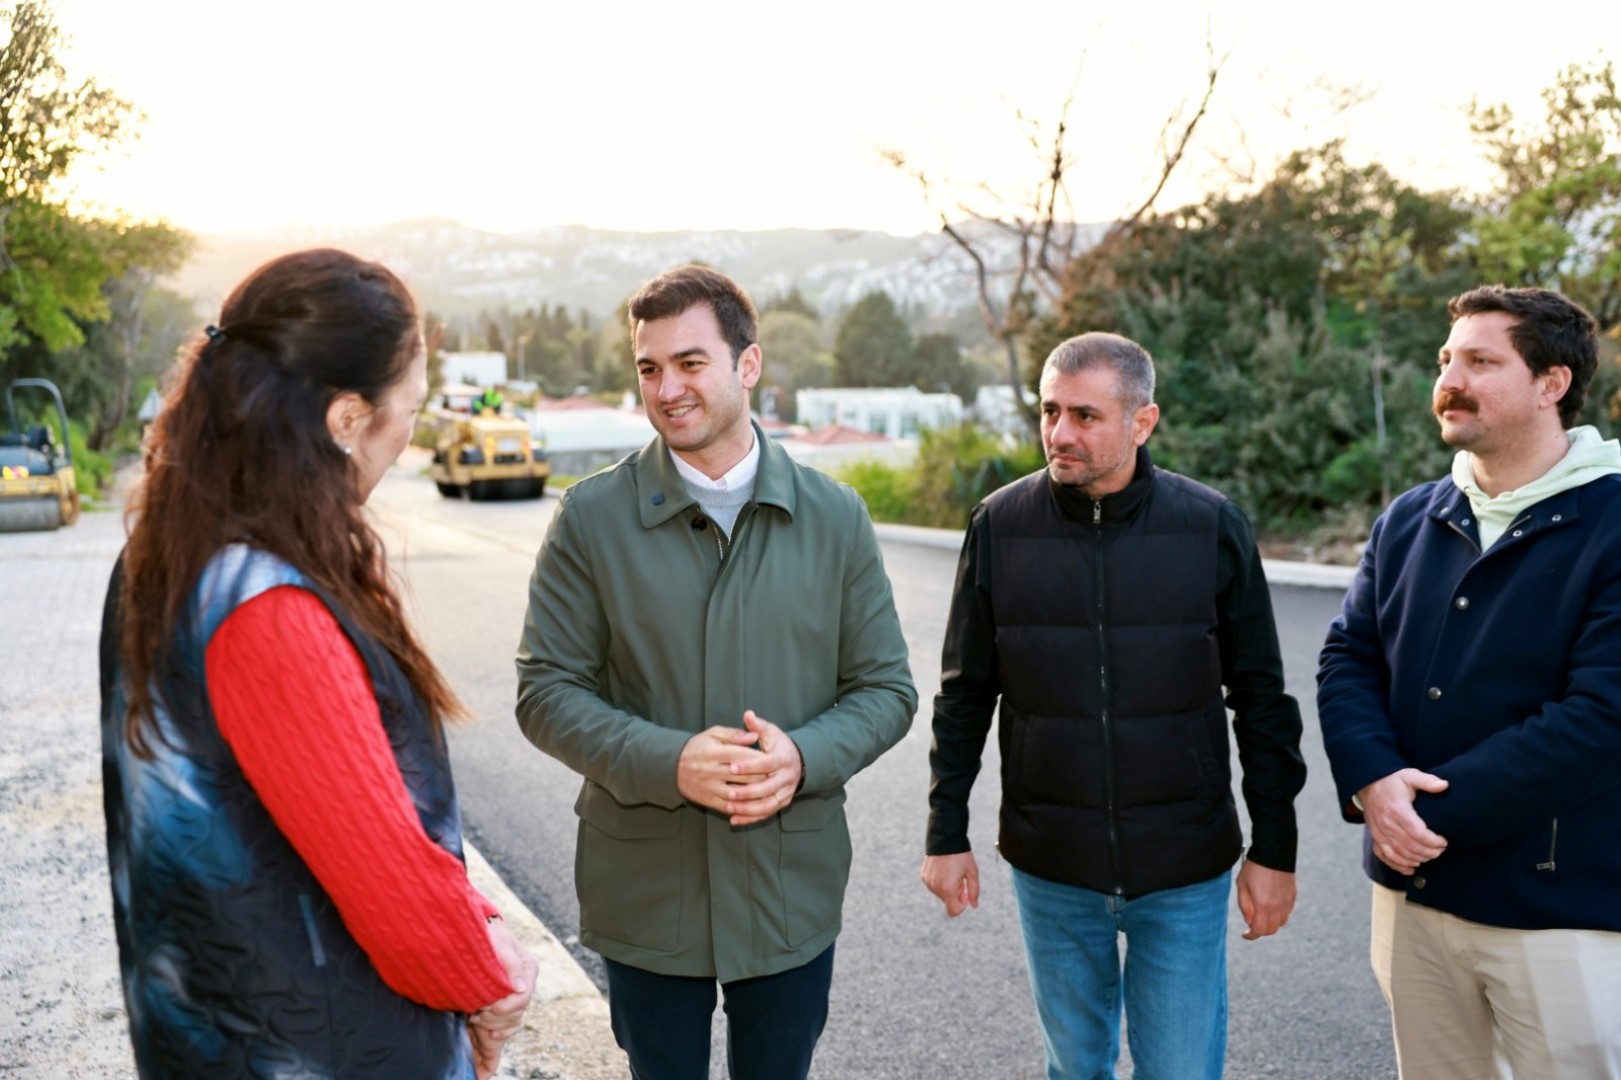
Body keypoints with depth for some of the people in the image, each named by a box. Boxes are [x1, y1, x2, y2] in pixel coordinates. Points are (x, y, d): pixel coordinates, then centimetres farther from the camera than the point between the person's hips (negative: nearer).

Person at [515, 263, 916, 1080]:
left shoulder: (835, 517, -2)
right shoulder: (591, 517, -6)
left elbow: (887, 688, 1)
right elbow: (546, 691, -7)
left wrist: (804, 757, -19)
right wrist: (667, 763, -22)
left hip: (795, 888, 2)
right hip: (646, 894, -1)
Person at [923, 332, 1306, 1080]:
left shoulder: (1212, 526, -8)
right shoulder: (1000, 525, -5)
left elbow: (1261, 699, -1)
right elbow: (965, 696, 2)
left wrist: (1274, 849, 0)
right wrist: (946, 835, 2)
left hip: (1184, 874, -1)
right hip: (1051, 869, 1)